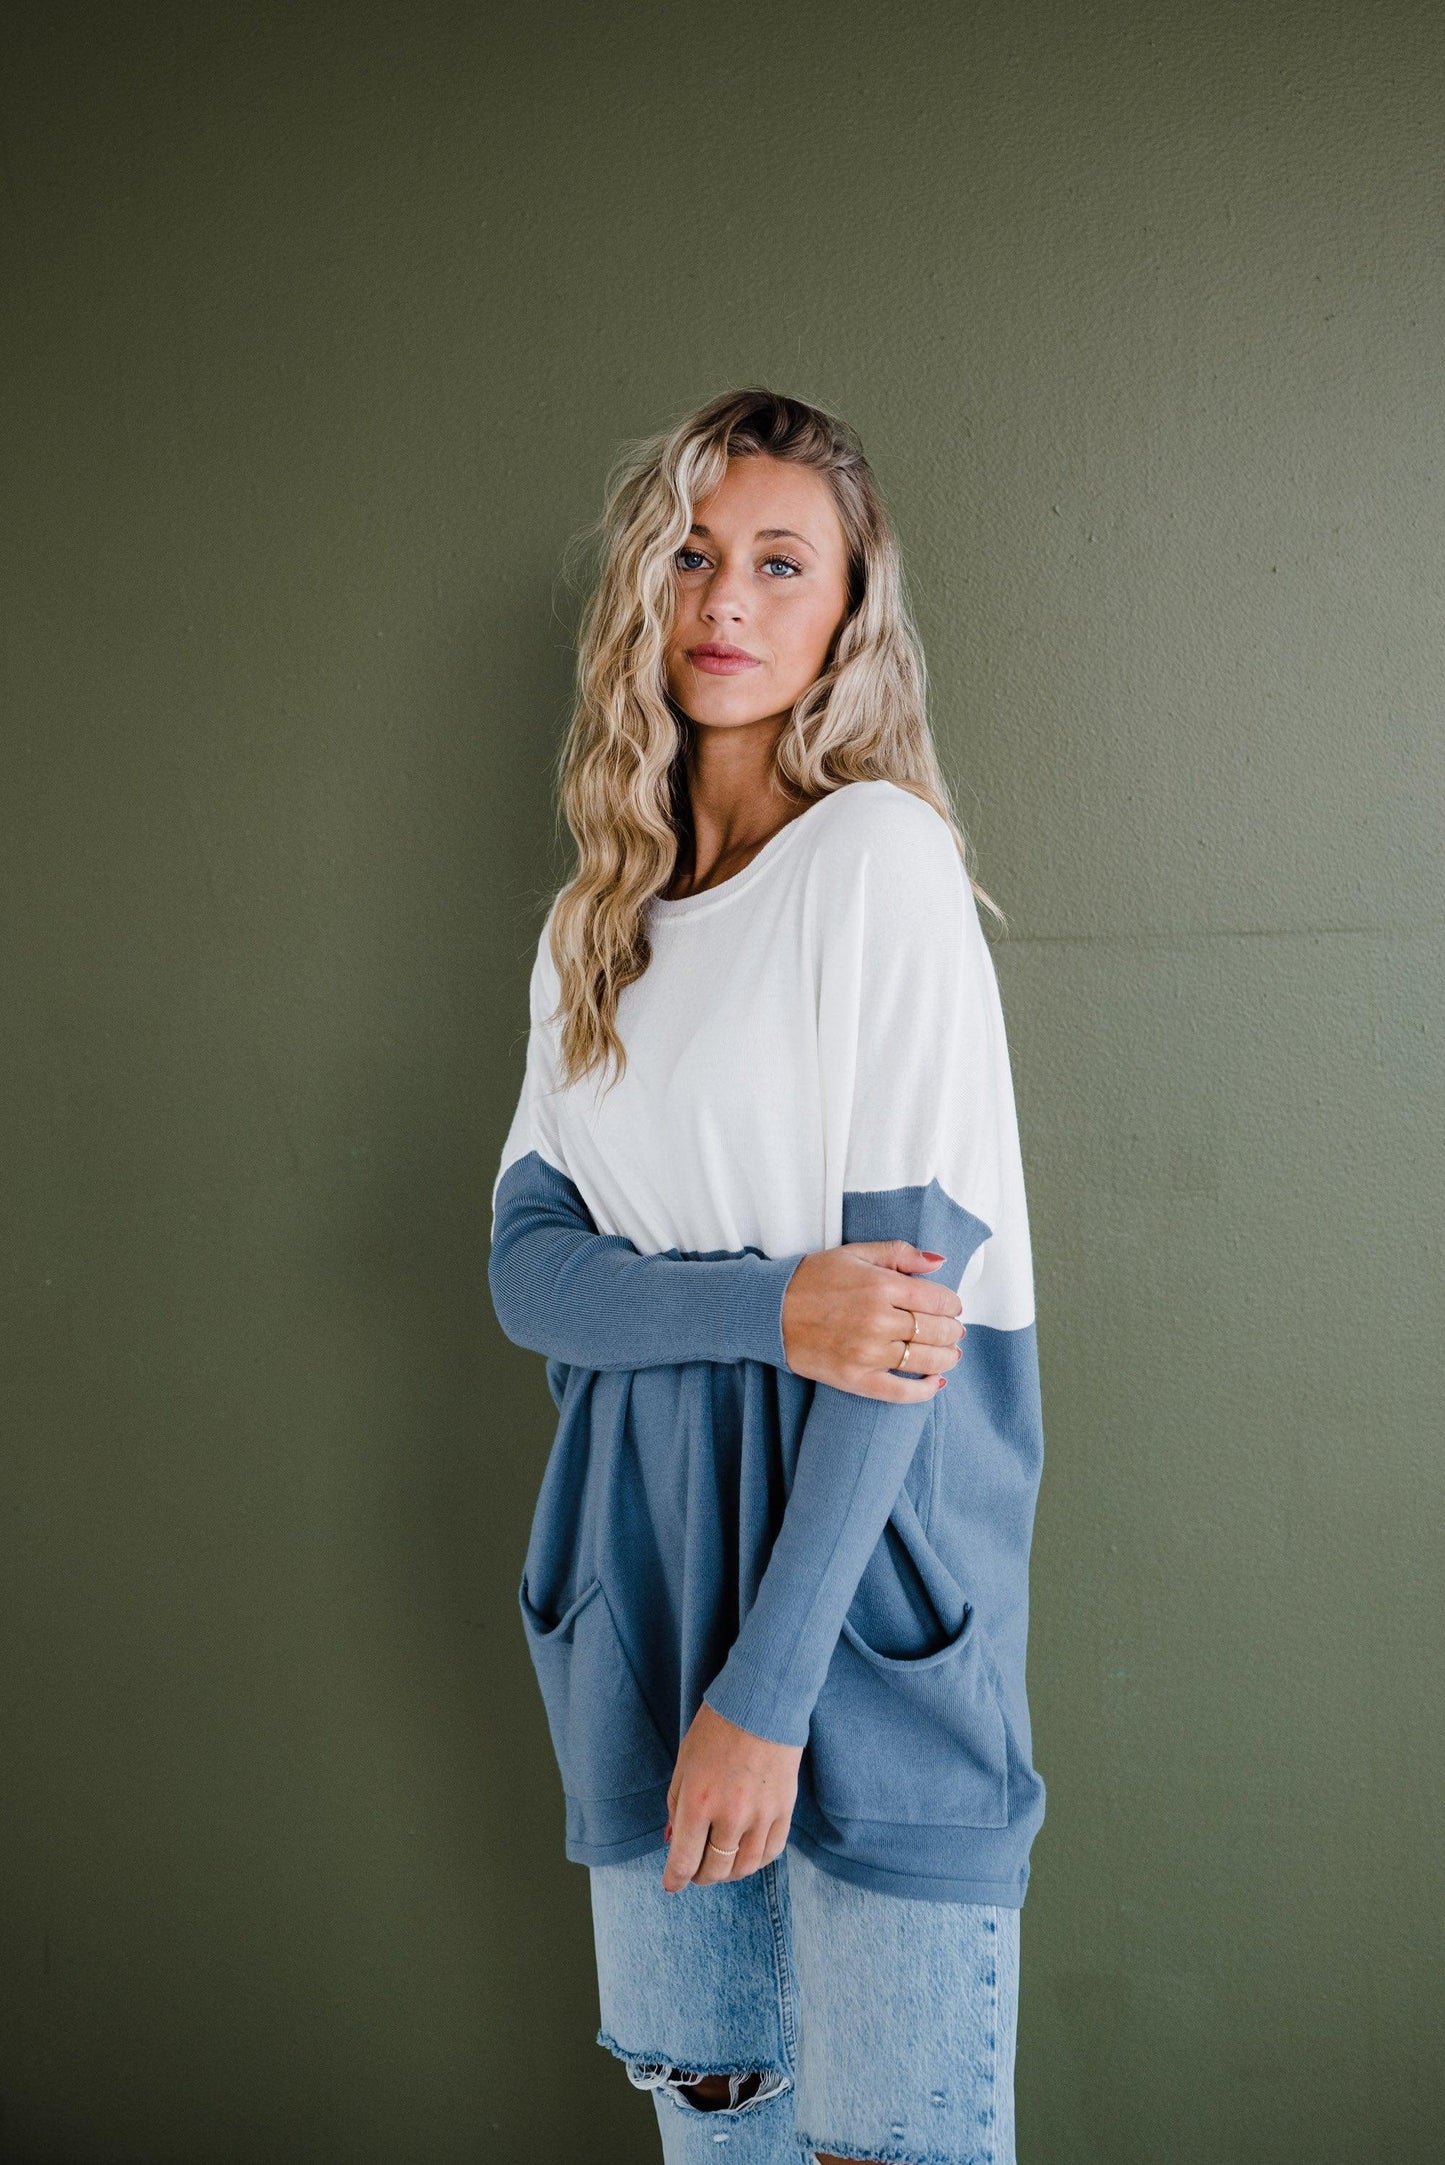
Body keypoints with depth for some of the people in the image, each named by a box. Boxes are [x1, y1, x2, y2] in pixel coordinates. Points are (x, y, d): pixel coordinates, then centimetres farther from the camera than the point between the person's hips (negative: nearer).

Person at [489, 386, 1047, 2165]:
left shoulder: (880, 853, -8)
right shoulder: (593, 925, 10)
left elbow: (906, 1282, -14)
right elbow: (527, 1268, 2)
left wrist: (769, 1683, -18)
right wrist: (776, 1308, -19)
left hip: (870, 1555, -5)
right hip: (647, 1556, 5)